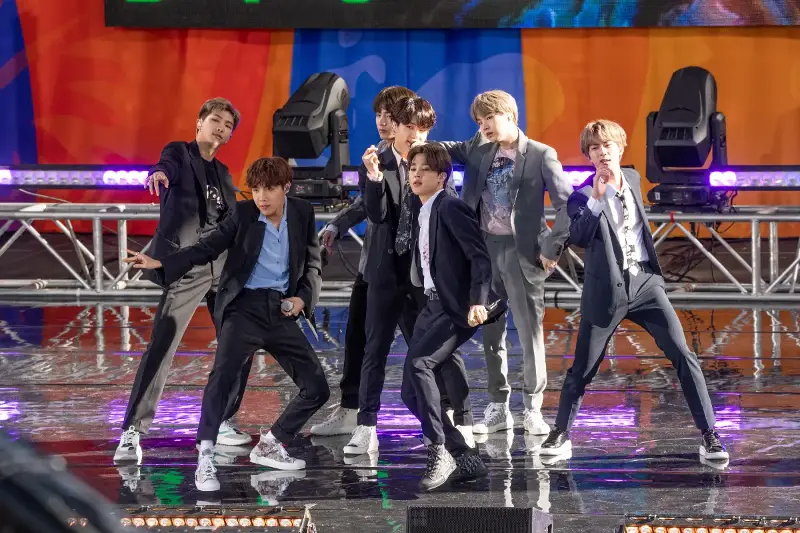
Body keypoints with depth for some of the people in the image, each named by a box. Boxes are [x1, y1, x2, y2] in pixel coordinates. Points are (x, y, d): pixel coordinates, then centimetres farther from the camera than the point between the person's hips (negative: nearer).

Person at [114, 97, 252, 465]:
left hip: (224, 266, 7)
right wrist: (158, 174, -45)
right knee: (161, 347, -16)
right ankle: (133, 431, -18)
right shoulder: (179, 153, 2)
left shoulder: (222, 173, 20)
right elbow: (168, 168, -22)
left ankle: (222, 421, 20)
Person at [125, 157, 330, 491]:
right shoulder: (243, 214, -4)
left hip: (280, 312, 4)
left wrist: (303, 297, -4)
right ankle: (205, 460, -29)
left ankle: (269, 447, 21)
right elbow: (207, 249, -3)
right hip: (245, 307, -4)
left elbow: (313, 263, 14)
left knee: (317, 388, 2)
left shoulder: (302, 213, 4)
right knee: (224, 373, -28)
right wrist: (161, 264, -16)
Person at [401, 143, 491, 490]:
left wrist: (478, 302, -26)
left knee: (418, 363, -28)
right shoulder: (424, 215, 16)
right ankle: (464, 458, 13)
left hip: (457, 308, -9)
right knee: (411, 393, 4)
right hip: (432, 306, 9)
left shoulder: (450, 208, -10)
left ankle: (440, 452, -21)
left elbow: (481, 256, -17)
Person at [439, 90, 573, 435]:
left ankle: (533, 409, 2)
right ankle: (498, 408, 14)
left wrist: (553, 247, -11)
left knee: (529, 330, -4)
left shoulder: (541, 155, -5)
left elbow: (567, 203, -7)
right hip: (484, 249, 5)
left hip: (522, 251, -5)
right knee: (491, 332, 7)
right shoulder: (478, 150, 10)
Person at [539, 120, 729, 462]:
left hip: (645, 283, 3)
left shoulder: (633, 179, 10)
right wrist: (597, 199, -27)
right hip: (606, 291, -3)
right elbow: (577, 237, -24)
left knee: (684, 357, -7)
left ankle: (709, 435, -5)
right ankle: (561, 435, 23)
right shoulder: (583, 196, -6)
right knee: (582, 370, 5)